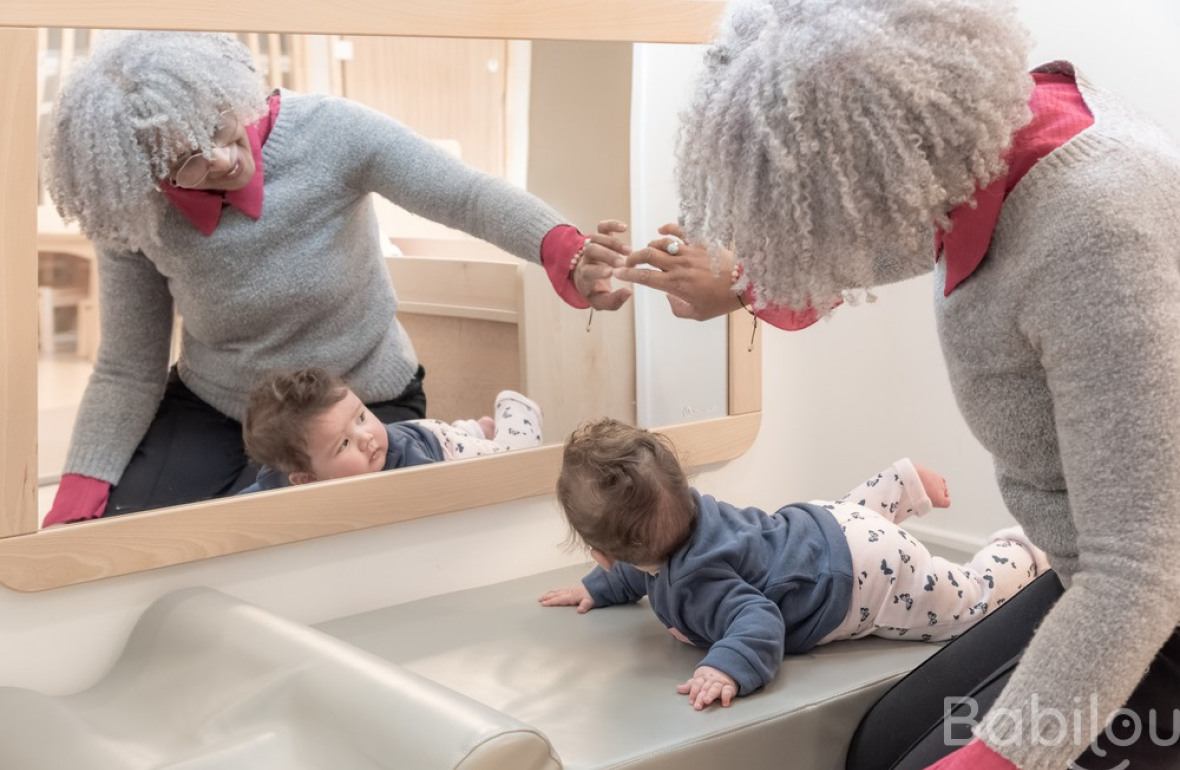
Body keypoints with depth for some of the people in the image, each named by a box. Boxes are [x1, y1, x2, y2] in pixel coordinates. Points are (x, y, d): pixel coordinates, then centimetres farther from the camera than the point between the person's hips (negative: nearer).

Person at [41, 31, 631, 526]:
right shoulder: (135, 217, -16)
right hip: (209, 407, 3)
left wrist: (567, 255, -53)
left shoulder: (327, 132, -24)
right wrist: (71, 512, -20)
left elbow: (469, 197, -33)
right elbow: (128, 372, -8)